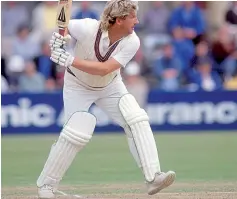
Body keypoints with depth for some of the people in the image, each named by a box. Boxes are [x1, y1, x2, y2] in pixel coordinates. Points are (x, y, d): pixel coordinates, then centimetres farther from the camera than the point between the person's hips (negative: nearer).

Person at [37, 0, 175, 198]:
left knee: (137, 120, -14)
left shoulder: (131, 42, -25)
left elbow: (104, 69, -35)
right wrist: (59, 39, -33)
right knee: (77, 133, -16)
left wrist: (68, 60, -43)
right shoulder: (87, 28, -31)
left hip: (110, 86, 3)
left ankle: (153, 177, -15)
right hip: (78, 86, -3)